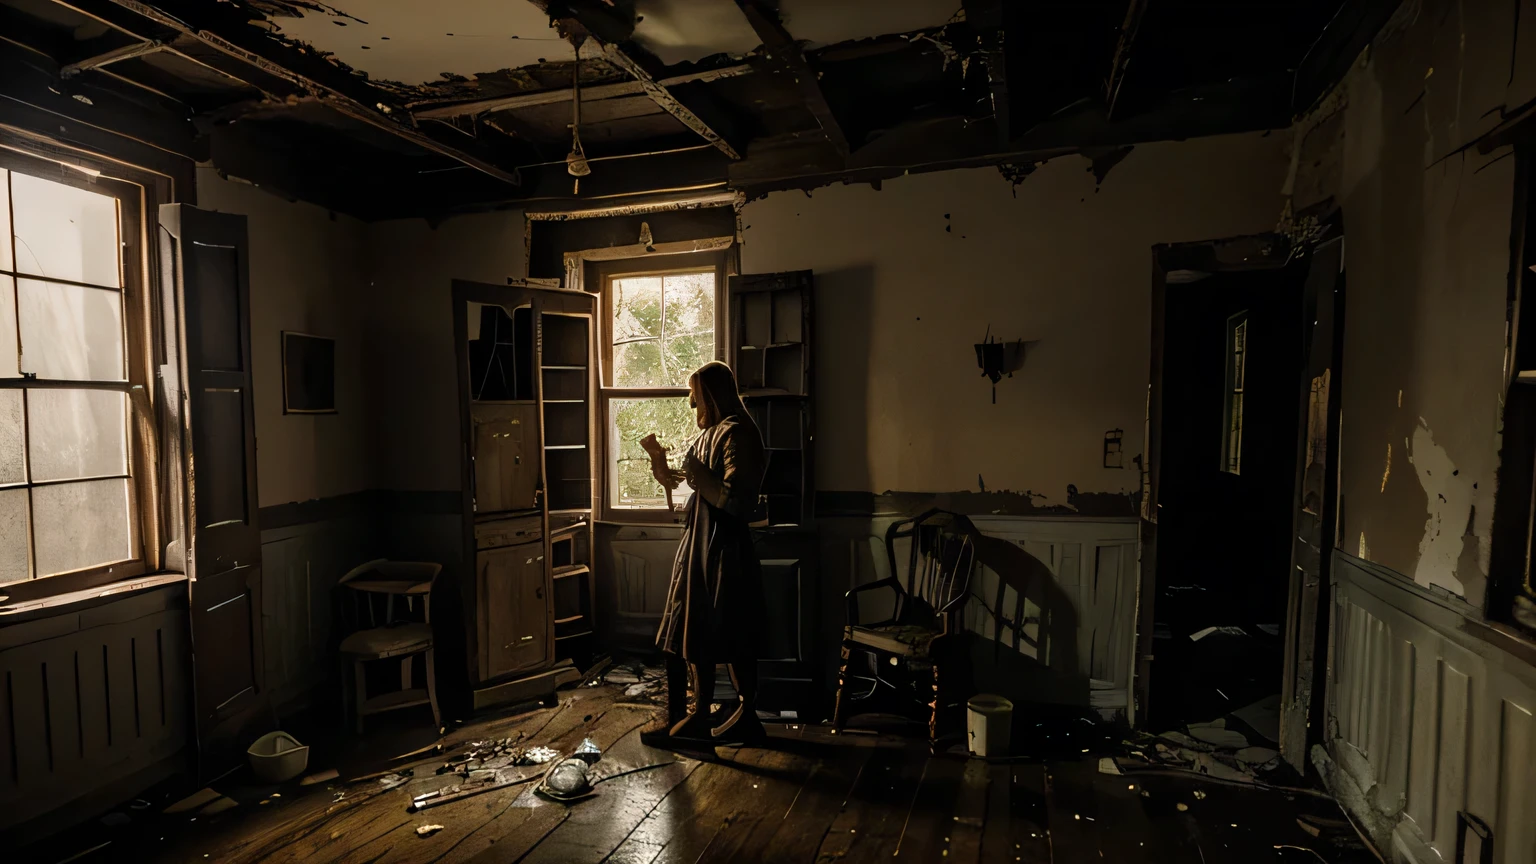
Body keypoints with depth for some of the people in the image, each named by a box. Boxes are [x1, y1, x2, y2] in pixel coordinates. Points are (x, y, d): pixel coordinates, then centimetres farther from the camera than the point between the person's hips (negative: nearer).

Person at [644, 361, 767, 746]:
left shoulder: (736, 433, -17)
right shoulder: (712, 433, 13)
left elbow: (737, 500, -25)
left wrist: (696, 474, -17)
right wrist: (676, 478, 10)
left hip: (724, 549, -10)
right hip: (699, 545, 10)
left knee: (733, 639, 2)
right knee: (696, 632, 14)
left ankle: (747, 716, 17)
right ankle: (700, 713, 26)